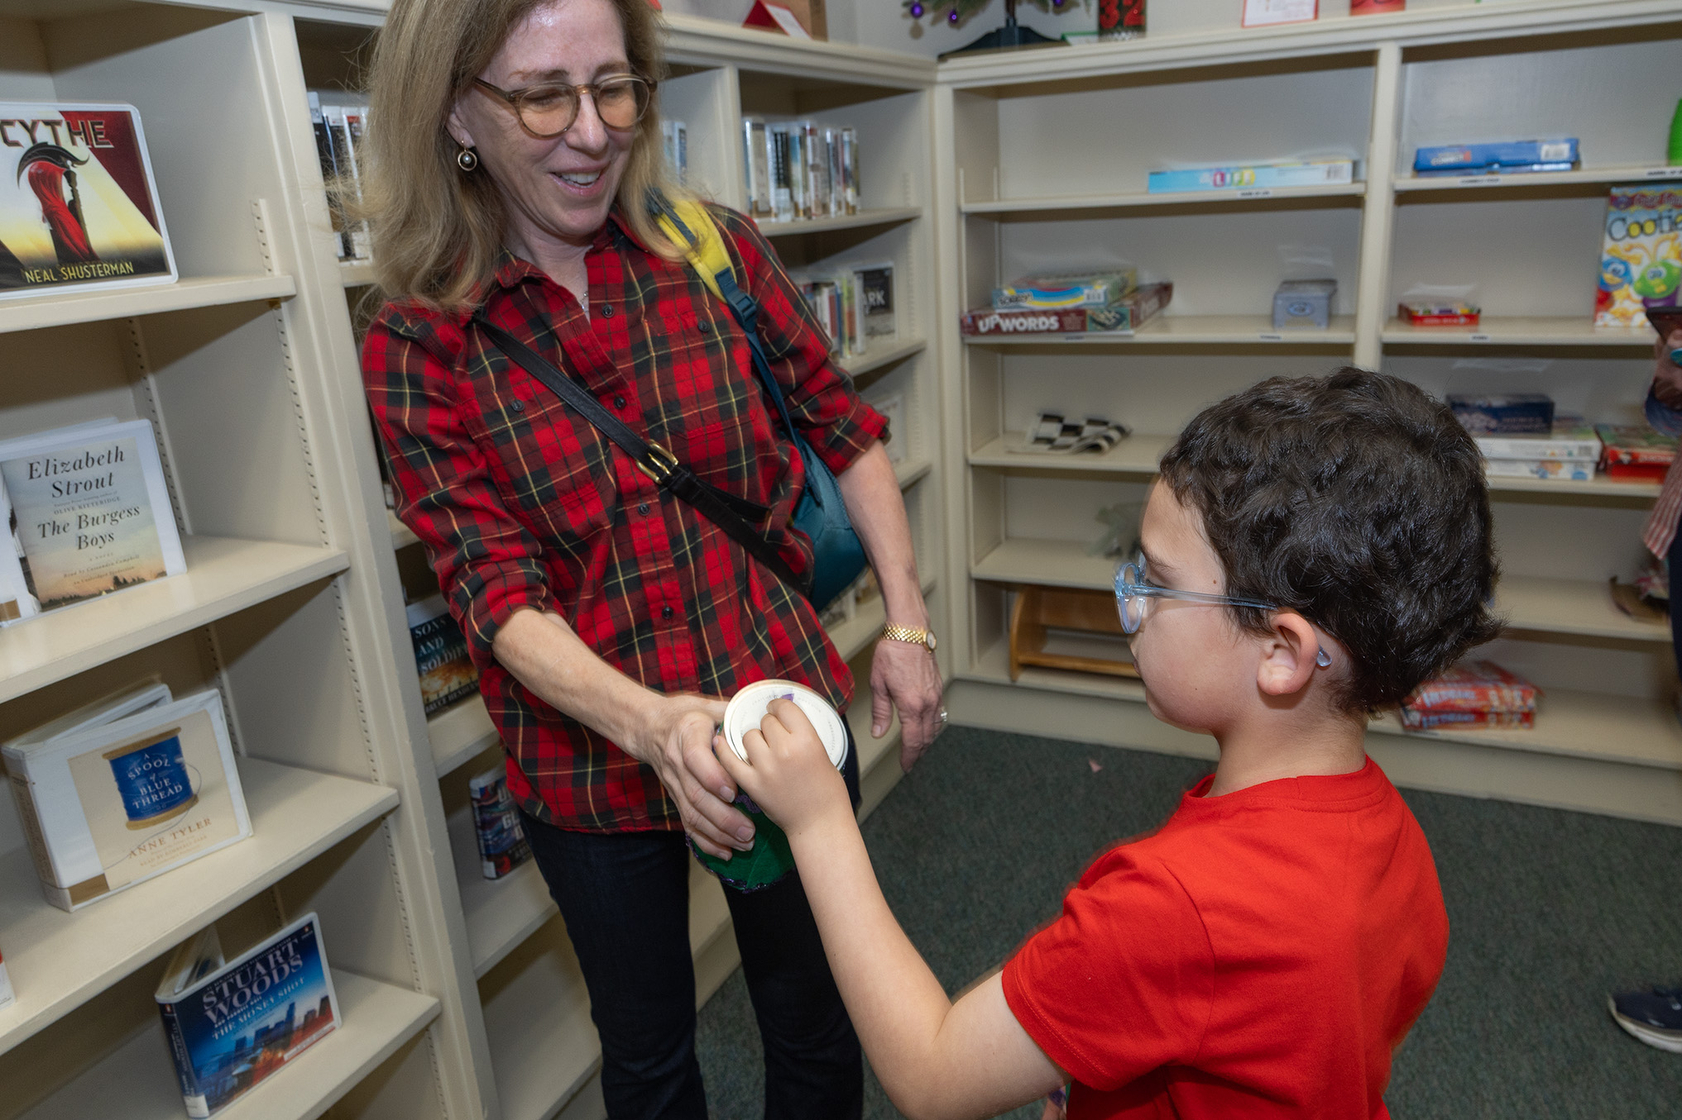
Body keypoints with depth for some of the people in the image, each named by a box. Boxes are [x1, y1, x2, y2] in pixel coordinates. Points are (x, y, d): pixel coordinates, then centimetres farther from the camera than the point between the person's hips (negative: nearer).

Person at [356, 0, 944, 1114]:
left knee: (818, 1022, 22)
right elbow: (496, 595, -14)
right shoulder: (417, 348, -9)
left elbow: (847, 432, 3)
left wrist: (907, 624, -4)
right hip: (588, 761, 0)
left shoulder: (721, 252, -6)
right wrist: (652, 723, -31)